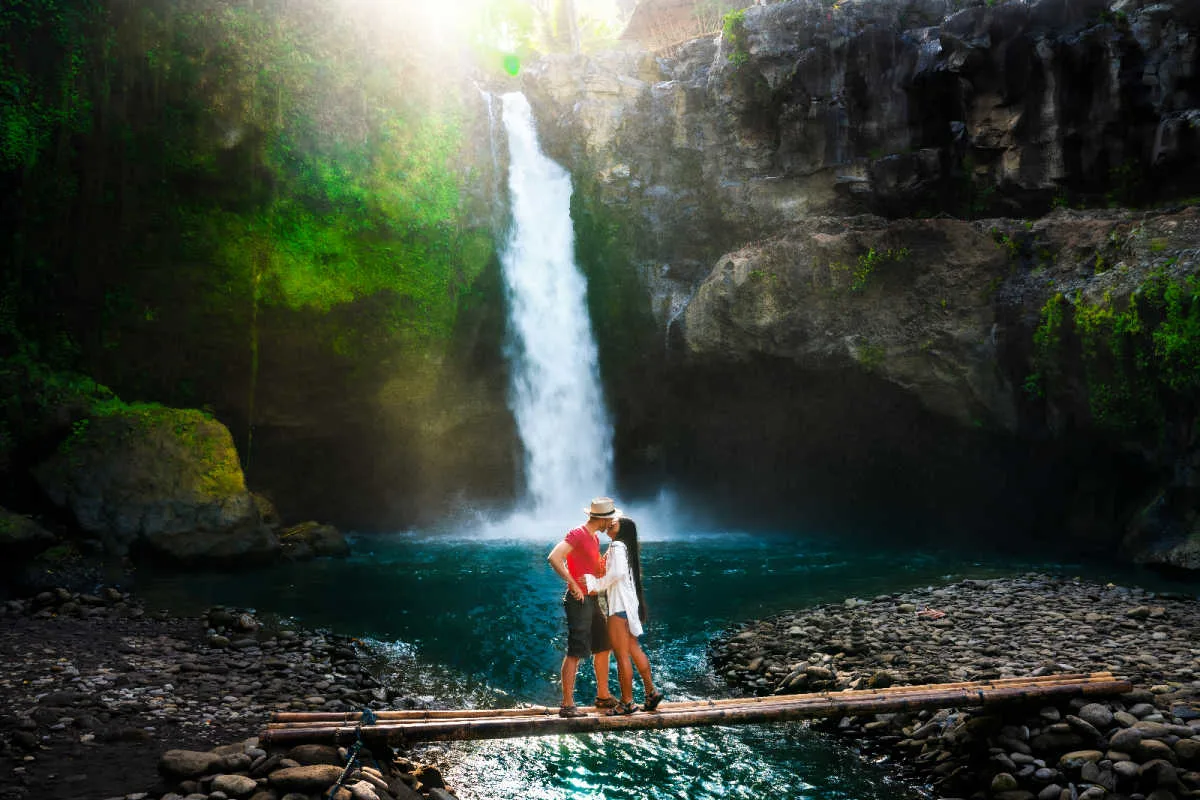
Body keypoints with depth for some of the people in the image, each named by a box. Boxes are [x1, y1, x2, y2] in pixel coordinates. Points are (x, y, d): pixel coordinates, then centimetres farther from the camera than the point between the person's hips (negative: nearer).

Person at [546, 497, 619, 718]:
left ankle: (603, 696, 29)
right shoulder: (577, 534, -14)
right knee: (575, 652, -10)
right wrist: (573, 584, -24)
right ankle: (567, 705, -7)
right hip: (579, 601, -10)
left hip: (592, 600, 10)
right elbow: (554, 558, -27)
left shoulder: (595, 537, 16)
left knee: (603, 647, 17)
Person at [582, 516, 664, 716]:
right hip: (628, 604, 10)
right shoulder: (626, 547, 16)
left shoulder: (617, 546, -13)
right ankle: (651, 692, 23)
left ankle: (627, 702, 2)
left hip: (620, 606, -10)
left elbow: (617, 572, -27)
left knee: (622, 655, -4)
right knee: (633, 649, 18)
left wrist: (597, 584, -15)